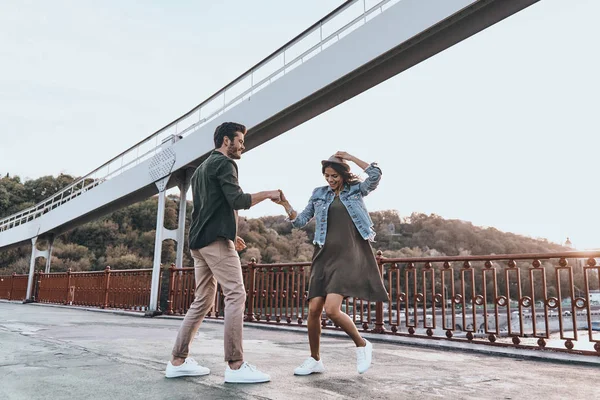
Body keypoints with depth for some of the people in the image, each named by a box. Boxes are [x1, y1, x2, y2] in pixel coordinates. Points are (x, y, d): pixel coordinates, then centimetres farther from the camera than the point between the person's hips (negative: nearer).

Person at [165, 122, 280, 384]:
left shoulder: (202, 168, 26)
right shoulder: (224, 163, -4)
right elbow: (237, 200, -16)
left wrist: (230, 234, 24)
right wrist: (268, 194, -3)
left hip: (199, 240, 10)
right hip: (216, 240, -10)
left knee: (202, 300, 10)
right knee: (235, 295, -11)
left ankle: (178, 361, 12)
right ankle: (235, 366, -12)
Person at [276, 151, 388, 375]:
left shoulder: (356, 190, 6)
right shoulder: (319, 194, 12)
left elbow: (376, 175, -13)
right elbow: (300, 222, 12)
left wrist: (350, 157, -7)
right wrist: (285, 204, -3)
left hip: (349, 256, -4)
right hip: (324, 256, 4)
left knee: (331, 309, -17)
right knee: (314, 309, 0)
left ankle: (362, 344, 9)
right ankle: (315, 360, 20)